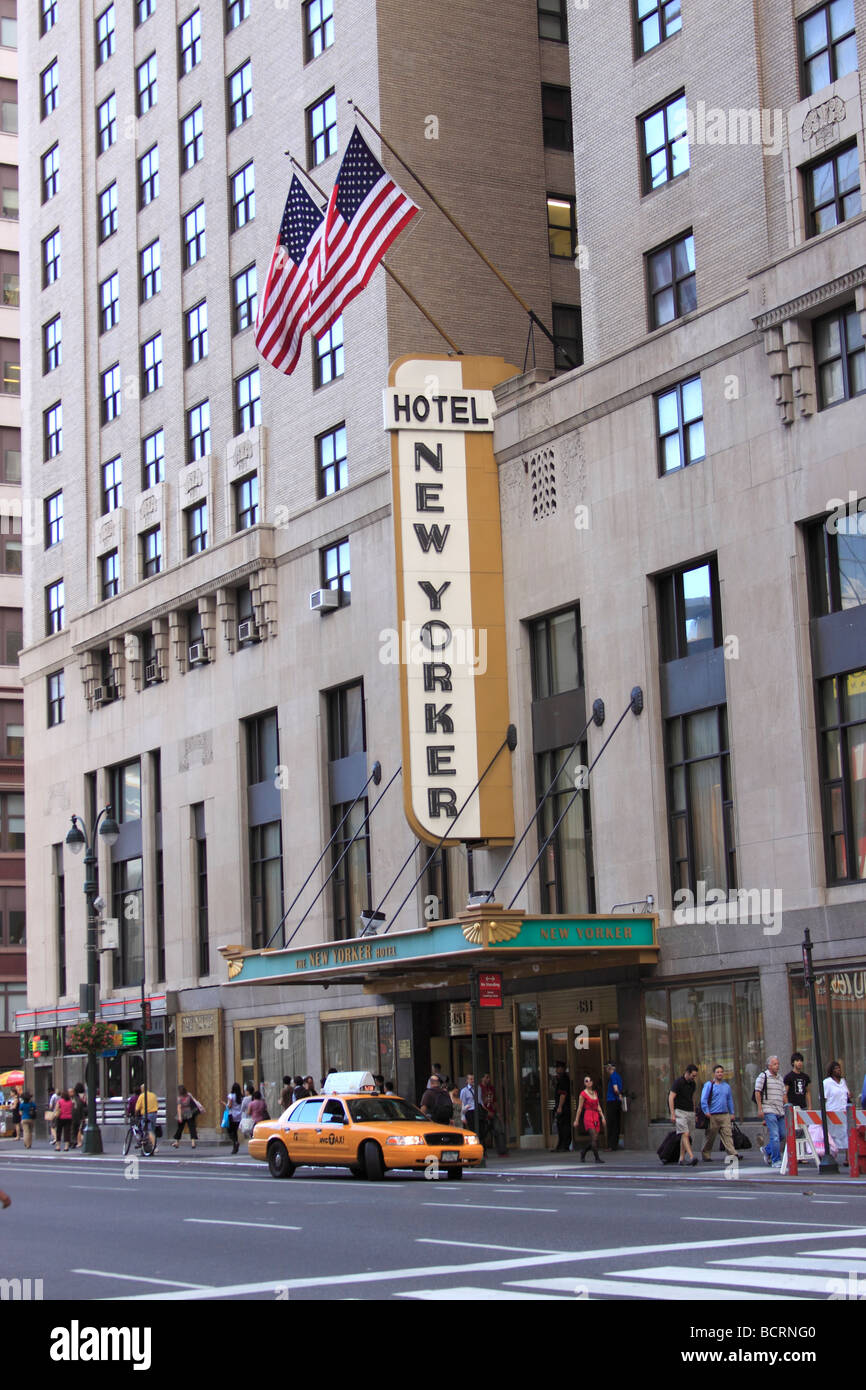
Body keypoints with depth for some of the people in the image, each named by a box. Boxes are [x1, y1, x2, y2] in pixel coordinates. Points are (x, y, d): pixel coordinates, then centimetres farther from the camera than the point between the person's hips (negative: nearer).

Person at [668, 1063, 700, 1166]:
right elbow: (671, 1098, -14)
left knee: (687, 1136, 7)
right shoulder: (678, 1082, -12)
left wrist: (694, 1112, 22)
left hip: (690, 1112, 7)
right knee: (685, 1134, -17)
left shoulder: (692, 1083, 10)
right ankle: (691, 1157, -28)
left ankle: (682, 1158, 13)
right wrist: (672, 1114, -20)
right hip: (680, 1111, -7)